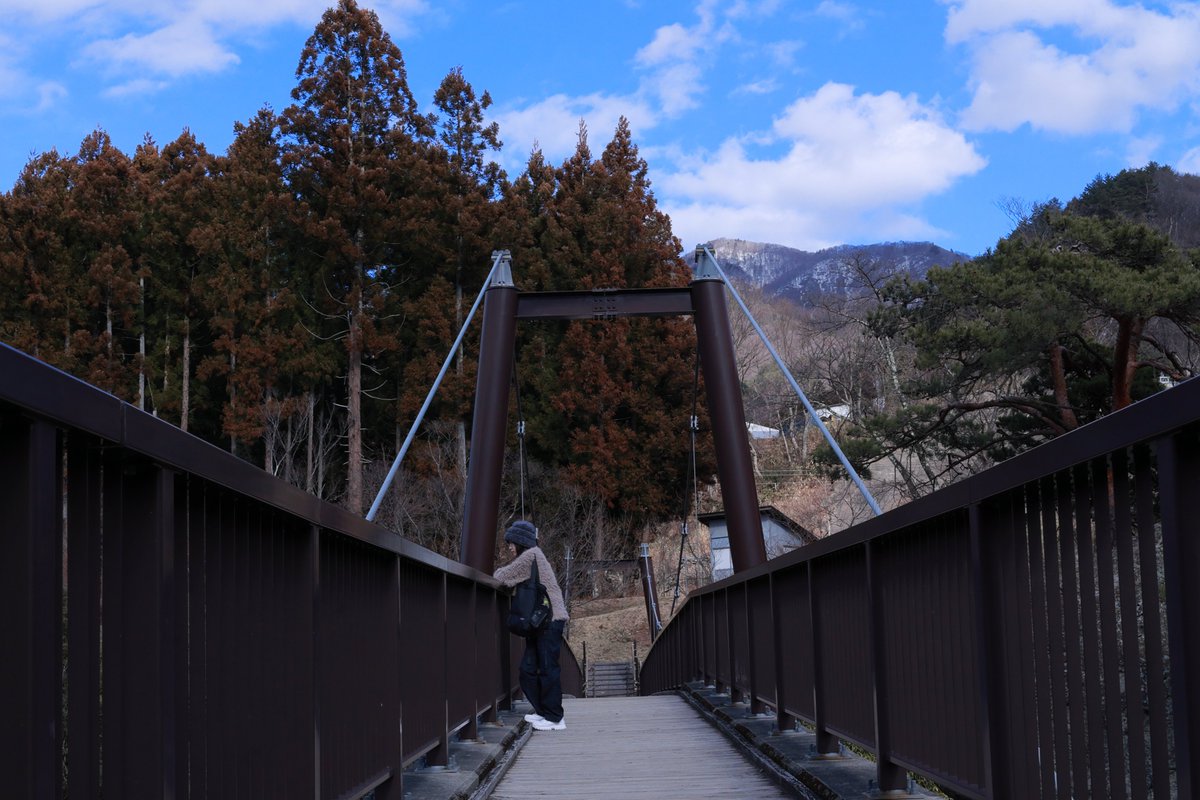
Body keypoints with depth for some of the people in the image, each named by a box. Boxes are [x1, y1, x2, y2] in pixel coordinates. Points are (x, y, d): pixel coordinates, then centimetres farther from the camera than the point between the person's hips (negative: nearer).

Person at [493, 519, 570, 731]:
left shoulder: (532, 555, -8)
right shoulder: (532, 557, 21)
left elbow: (501, 577, -8)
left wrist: (498, 571, 10)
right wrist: (502, 575, 5)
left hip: (550, 620, -10)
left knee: (548, 668, -7)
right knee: (528, 668, 10)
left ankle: (554, 718, -3)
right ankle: (543, 711, 18)